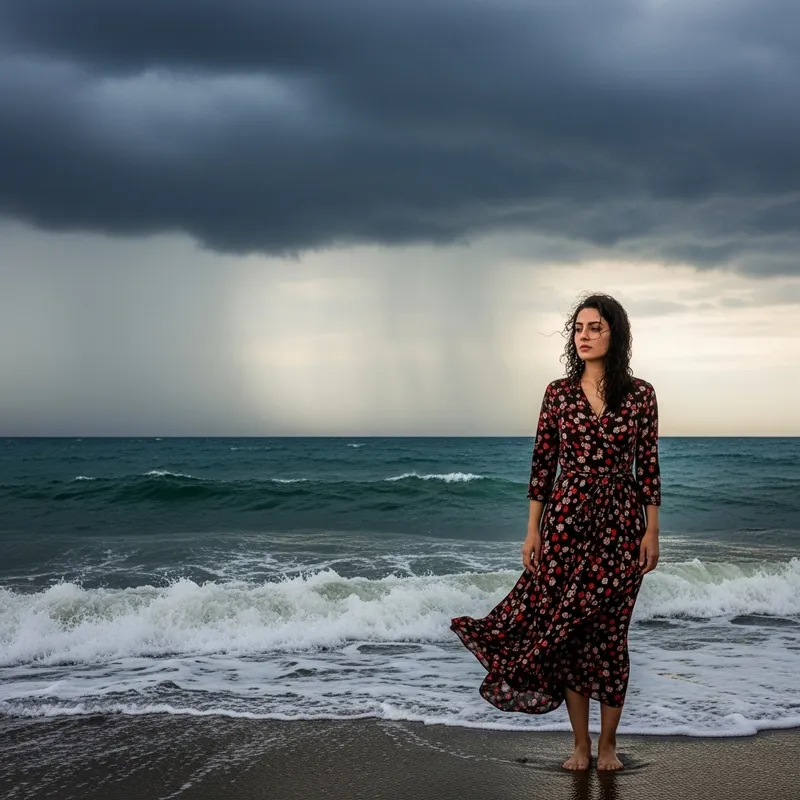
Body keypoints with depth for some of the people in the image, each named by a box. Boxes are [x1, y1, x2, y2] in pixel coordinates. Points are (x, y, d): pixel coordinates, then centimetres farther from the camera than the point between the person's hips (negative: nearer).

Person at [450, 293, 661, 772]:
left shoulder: (640, 393, -1)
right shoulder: (559, 392, 2)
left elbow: (648, 465, 1)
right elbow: (542, 463, 4)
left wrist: (652, 531, -3)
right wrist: (533, 529, 1)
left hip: (620, 522, -1)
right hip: (566, 519, 1)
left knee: (609, 631, 3)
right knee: (567, 629, 3)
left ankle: (608, 742, 17)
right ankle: (581, 744, 15)